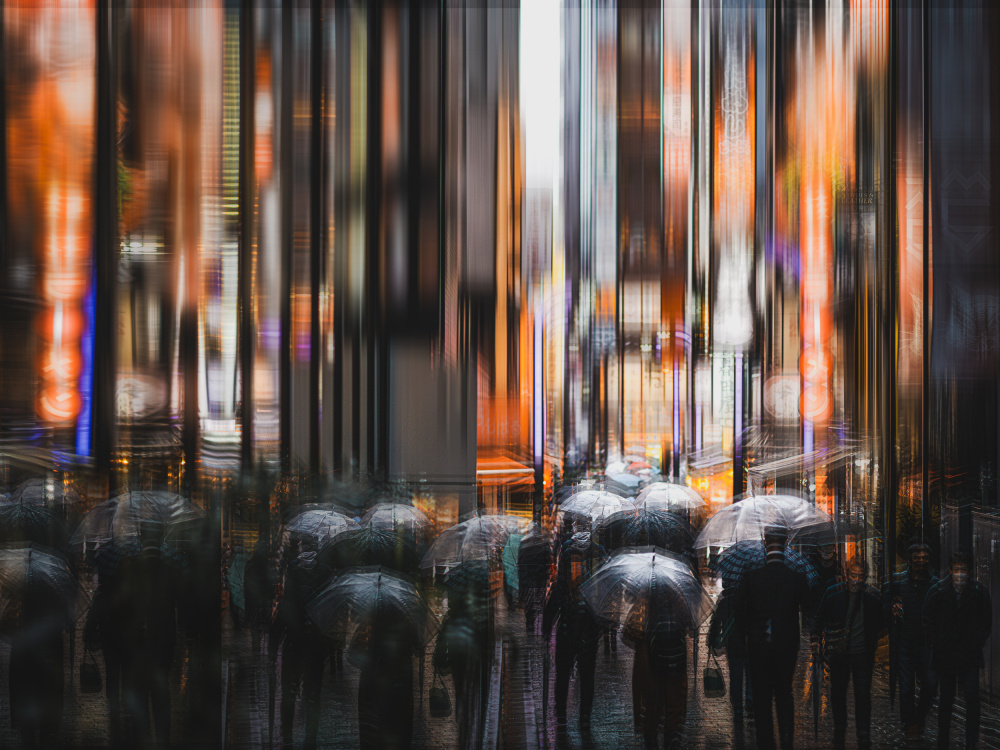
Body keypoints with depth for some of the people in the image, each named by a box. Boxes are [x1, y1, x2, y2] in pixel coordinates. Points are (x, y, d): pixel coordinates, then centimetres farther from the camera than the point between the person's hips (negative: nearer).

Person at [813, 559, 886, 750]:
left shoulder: (871, 596, 1)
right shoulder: (833, 593, -1)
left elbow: (879, 623, 13)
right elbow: (820, 618, 7)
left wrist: (873, 644, 4)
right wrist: (816, 639, -2)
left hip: (863, 653, 0)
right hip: (839, 653, 1)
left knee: (863, 694, -4)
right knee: (838, 693, 10)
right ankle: (839, 733, 25)